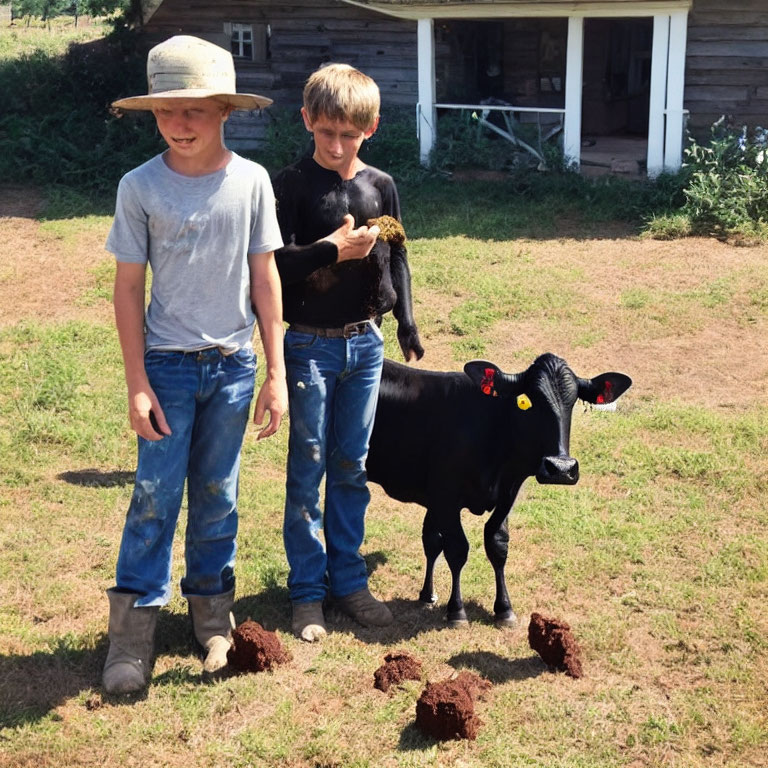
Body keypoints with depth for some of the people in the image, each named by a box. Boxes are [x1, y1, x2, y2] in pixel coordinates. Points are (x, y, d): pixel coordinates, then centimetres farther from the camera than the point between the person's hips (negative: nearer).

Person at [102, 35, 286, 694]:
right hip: (169, 363, -1)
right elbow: (129, 287, -3)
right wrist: (137, 383, -6)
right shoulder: (140, 187, -8)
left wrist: (276, 373, 2)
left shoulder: (250, 181, -4)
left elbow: (265, 277, 2)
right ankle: (133, 630, 11)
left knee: (218, 495, 12)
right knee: (156, 495, 0)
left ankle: (212, 613, 28)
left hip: (233, 363, 2)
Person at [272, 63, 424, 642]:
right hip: (311, 343, -4)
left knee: (351, 468, 11)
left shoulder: (381, 187, 6)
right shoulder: (293, 185, -7)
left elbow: (396, 257, 15)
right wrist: (333, 249, -20)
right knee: (307, 468, 3)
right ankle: (307, 590, 13)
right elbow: (274, 263, -14)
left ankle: (348, 579, 23)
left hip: (366, 342, 4)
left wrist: (406, 322, 13)